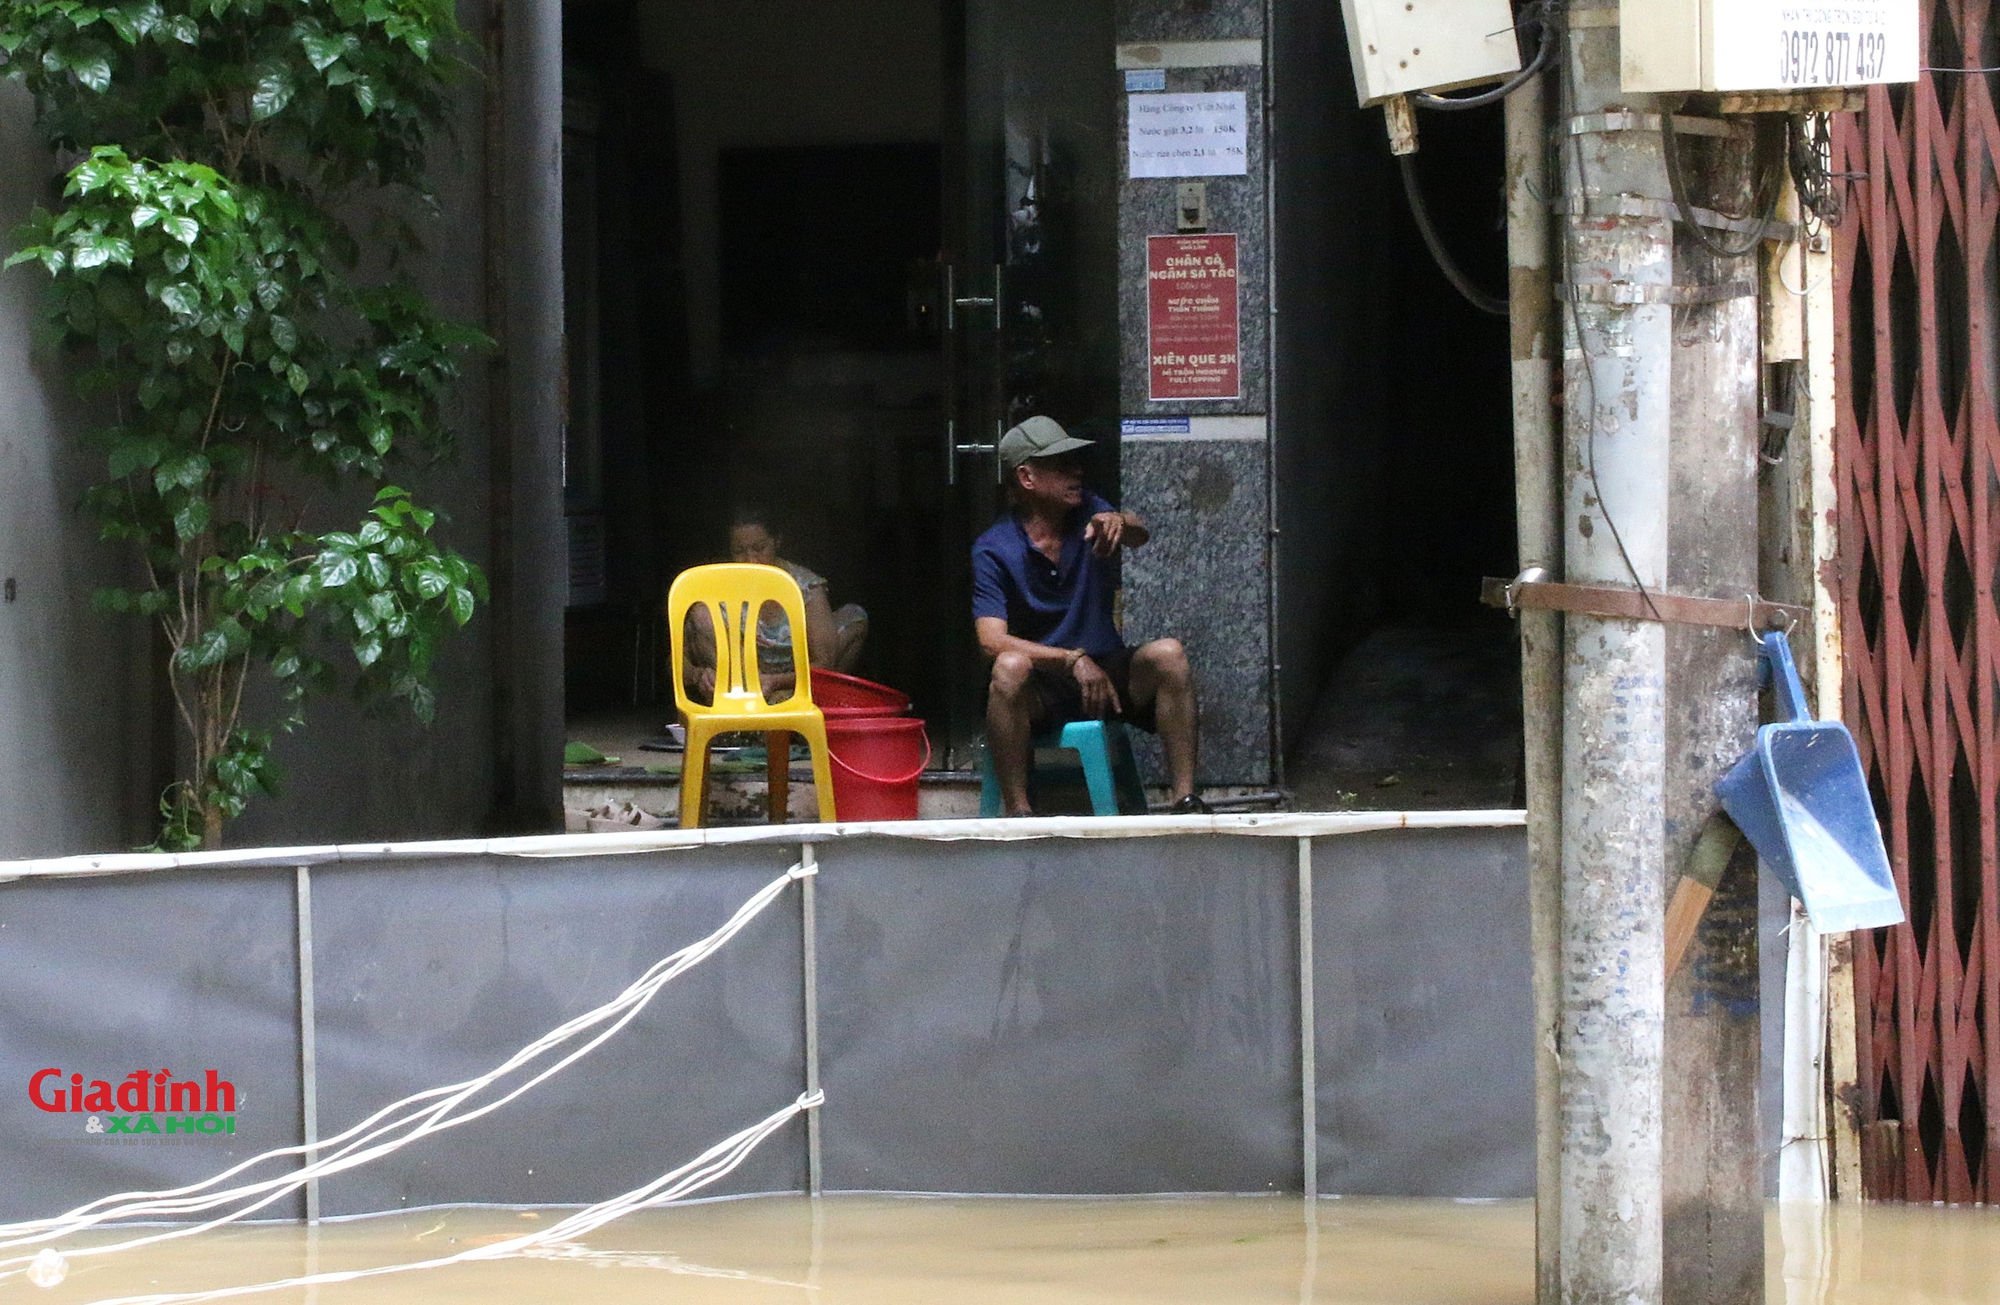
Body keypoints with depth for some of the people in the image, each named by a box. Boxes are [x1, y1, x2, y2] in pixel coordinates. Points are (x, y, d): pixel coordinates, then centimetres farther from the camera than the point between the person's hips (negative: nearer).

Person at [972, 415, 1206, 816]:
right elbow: (992, 641, -18)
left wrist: (1120, 523, -43)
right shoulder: (993, 550, -7)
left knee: (1168, 654, -23)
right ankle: (1017, 812, -34)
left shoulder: (1088, 514, 4)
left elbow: (1140, 535, -17)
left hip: (1104, 673, 3)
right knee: (1010, 668, -35)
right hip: (1039, 691, -3)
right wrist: (1073, 660, -28)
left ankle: (1185, 800, -27)